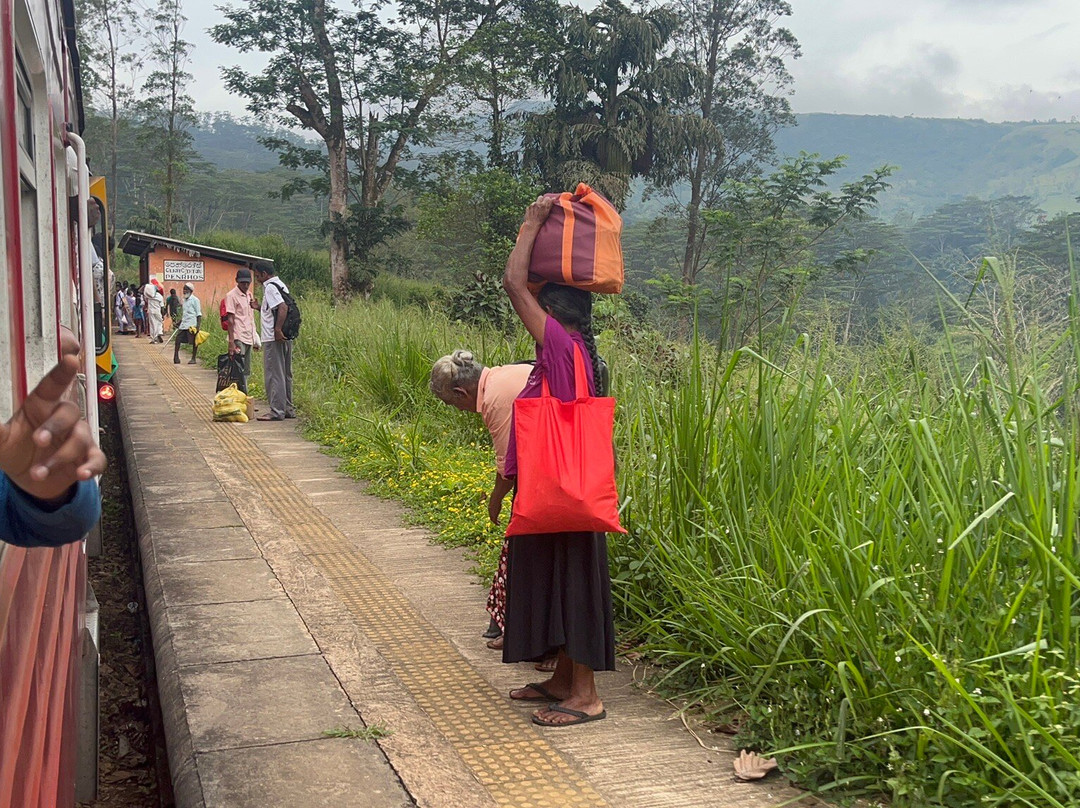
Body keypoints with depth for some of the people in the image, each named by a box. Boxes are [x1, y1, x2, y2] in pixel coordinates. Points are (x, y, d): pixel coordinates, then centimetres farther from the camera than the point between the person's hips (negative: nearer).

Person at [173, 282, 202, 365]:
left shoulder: (195, 300, -6)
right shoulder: (184, 300, 16)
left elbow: (199, 314, -9)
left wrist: (198, 326, -16)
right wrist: (179, 323, 21)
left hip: (192, 324, -7)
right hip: (183, 324, 7)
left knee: (194, 342, 1)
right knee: (178, 339, 2)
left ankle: (193, 359, 9)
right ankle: (176, 357, 9)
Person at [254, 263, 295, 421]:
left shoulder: (270, 287, -11)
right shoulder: (281, 285, 17)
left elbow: (283, 307, -24)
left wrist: (277, 330, -27)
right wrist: (259, 307, 22)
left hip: (274, 339, -10)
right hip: (285, 338, 10)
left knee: (273, 375, -5)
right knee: (285, 374, 13)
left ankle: (277, 411, -4)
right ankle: (288, 408, 18)